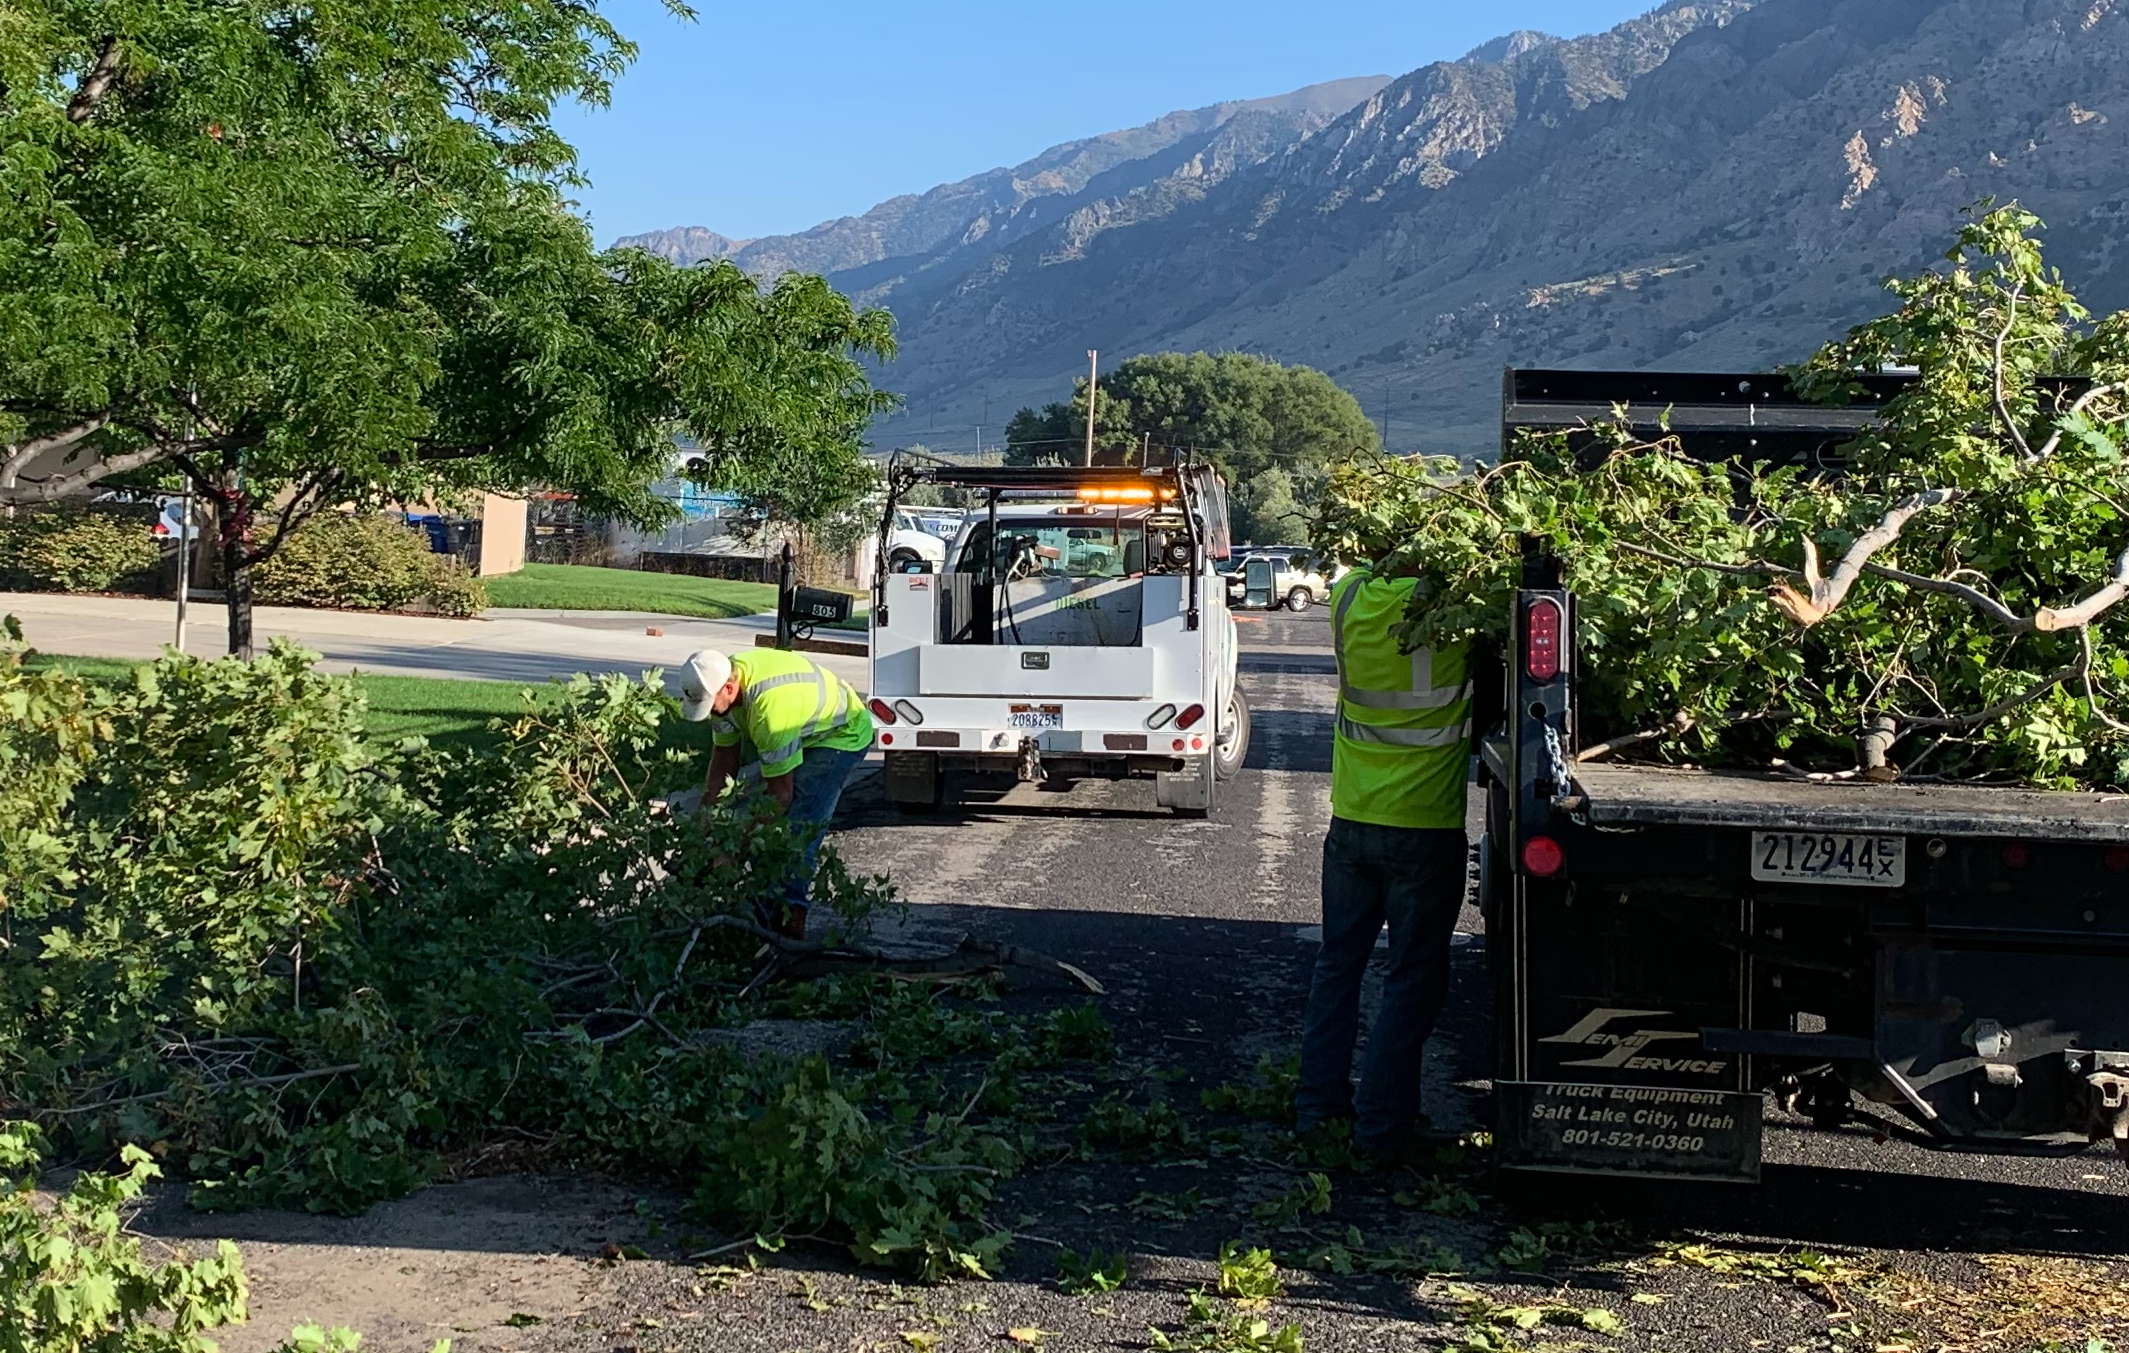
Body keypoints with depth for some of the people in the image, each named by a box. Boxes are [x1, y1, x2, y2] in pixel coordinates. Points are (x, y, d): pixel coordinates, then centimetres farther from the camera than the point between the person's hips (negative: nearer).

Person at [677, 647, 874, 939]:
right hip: (803, 731, 9)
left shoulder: (770, 706, -42)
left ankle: (791, 918, -16)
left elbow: (780, 794, -34)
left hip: (842, 736, -9)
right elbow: (724, 757, -2)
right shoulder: (721, 685, -17)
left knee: (799, 825, -19)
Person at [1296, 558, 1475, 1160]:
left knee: (1338, 963, 18)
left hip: (1351, 820, 5)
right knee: (1413, 979, 7)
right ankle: (1383, 1123, 10)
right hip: (1425, 825, -4)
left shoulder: (1350, 595, -5)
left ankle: (1320, 1104, 25)